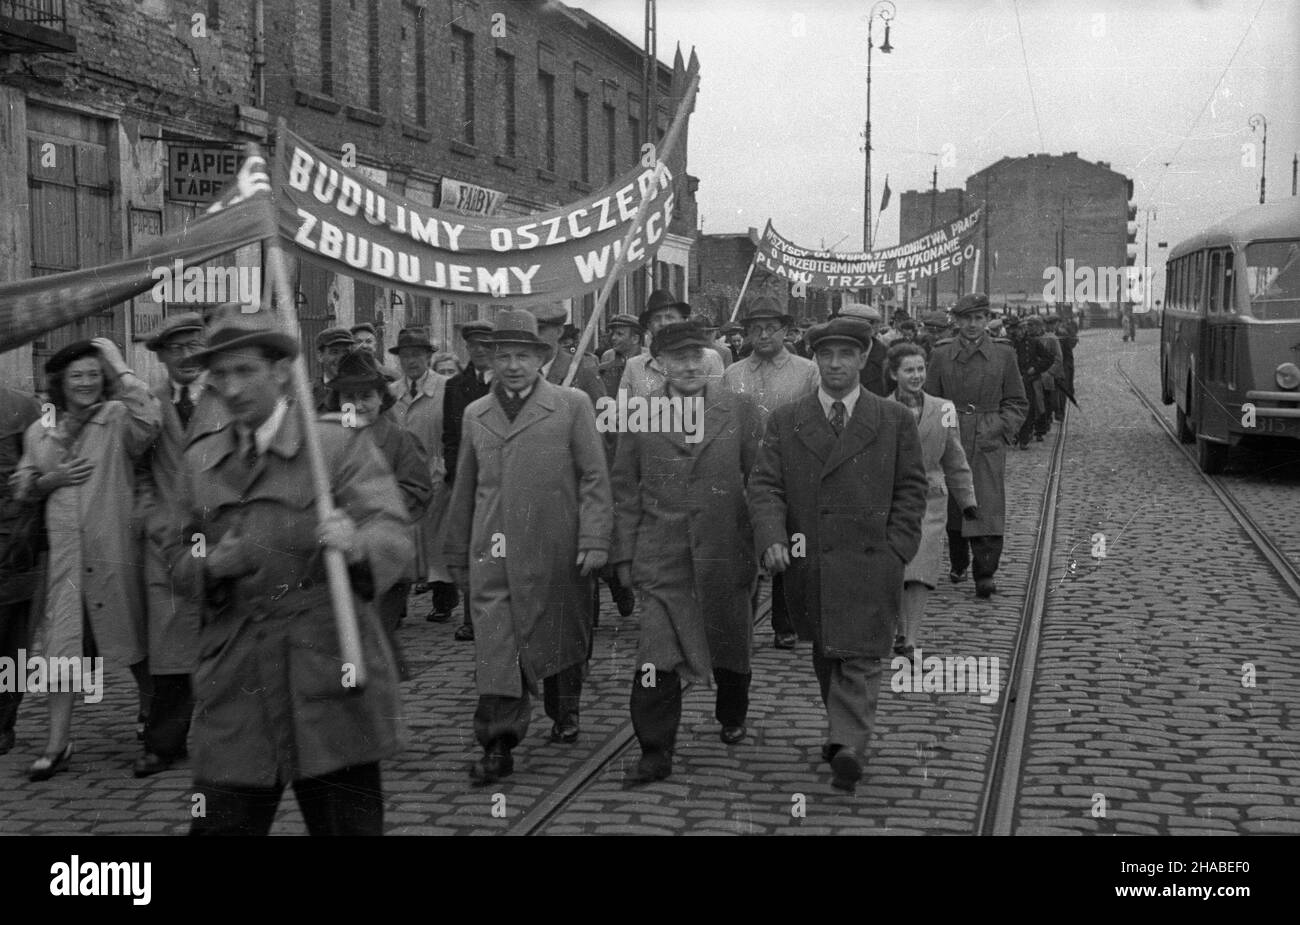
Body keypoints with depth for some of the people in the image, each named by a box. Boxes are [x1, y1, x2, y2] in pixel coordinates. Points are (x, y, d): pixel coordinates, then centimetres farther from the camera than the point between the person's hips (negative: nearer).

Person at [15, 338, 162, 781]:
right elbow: (25, 487, 19)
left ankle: (150, 709, 34)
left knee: (131, 635, 11)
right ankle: (58, 742, 4)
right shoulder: (40, 431, 10)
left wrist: (120, 368, -19)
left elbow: (149, 417, -28)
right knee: (61, 644, -1)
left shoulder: (117, 419, -5)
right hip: (64, 549, 3)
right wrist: (53, 478, -3)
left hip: (114, 548, -3)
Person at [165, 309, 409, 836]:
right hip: (234, 689, 3)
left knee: (348, 826, 2)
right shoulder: (200, 461, 13)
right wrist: (211, 566, -7)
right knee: (219, 826, 3)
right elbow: (179, 553, 17)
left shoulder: (339, 446, -1)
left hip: (329, 675, -3)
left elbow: (393, 534, -12)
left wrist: (356, 545, -35)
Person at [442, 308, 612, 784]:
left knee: (561, 638, 13)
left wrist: (594, 540, -10)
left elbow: (594, 478, -1)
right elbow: (464, 490, 18)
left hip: (555, 553, -2)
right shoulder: (475, 414, 14)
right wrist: (458, 556, 18)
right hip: (493, 556, 2)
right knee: (495, 650, -7)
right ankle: (497, 746, -5)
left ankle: (565, 714, 36)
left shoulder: (572, 405, 3)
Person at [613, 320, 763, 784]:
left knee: (729, 641, 17)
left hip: (725, 551, 1)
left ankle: (732, 716, 43)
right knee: (656, 658, -10)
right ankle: (655, 751, -1)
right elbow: (625, 489, 6)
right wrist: (624, 553, 2)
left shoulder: (741, 410, 0)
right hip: (661, 555, -1)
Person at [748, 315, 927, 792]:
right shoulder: (784, 422, 7)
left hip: (868, 562, -3)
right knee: (825, 656, 14)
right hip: (807, 564, 3)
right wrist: (772, 538, -17)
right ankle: (845, 731, 29)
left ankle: (849, 747, -13)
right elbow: (764, 485, 0)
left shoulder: (895, 421, 4)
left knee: (859, 658, -8)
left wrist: (895, 550, -5)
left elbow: (911, 489, 5)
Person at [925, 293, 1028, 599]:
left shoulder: (1003, 355, 5)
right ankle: (958, 564, 27)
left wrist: (1000, 430, -4)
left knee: (987, 507, -10)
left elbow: (1017, 402, 9)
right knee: (953, 505, 8)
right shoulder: (941, 354, 6)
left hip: (989, 443, -1)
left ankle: (985, 574, -9)